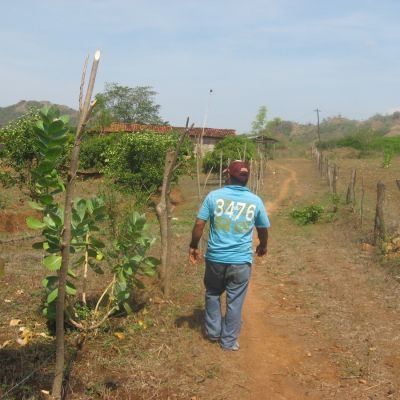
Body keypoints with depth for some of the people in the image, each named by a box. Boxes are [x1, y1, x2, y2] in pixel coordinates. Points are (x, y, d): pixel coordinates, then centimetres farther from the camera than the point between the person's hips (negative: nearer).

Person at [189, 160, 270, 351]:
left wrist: (193, 246, 7)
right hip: (241, 261, 0)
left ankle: (213, 332, 32)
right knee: (235, 301, 11)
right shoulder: (255, 201, -1)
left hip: (215, 258, 0)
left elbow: (199, 224, -7)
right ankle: (228, 341, 21)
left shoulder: (214, 196, -6)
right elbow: (263, 229, 11)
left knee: (213, 294, 23)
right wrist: (263, 246, 30)